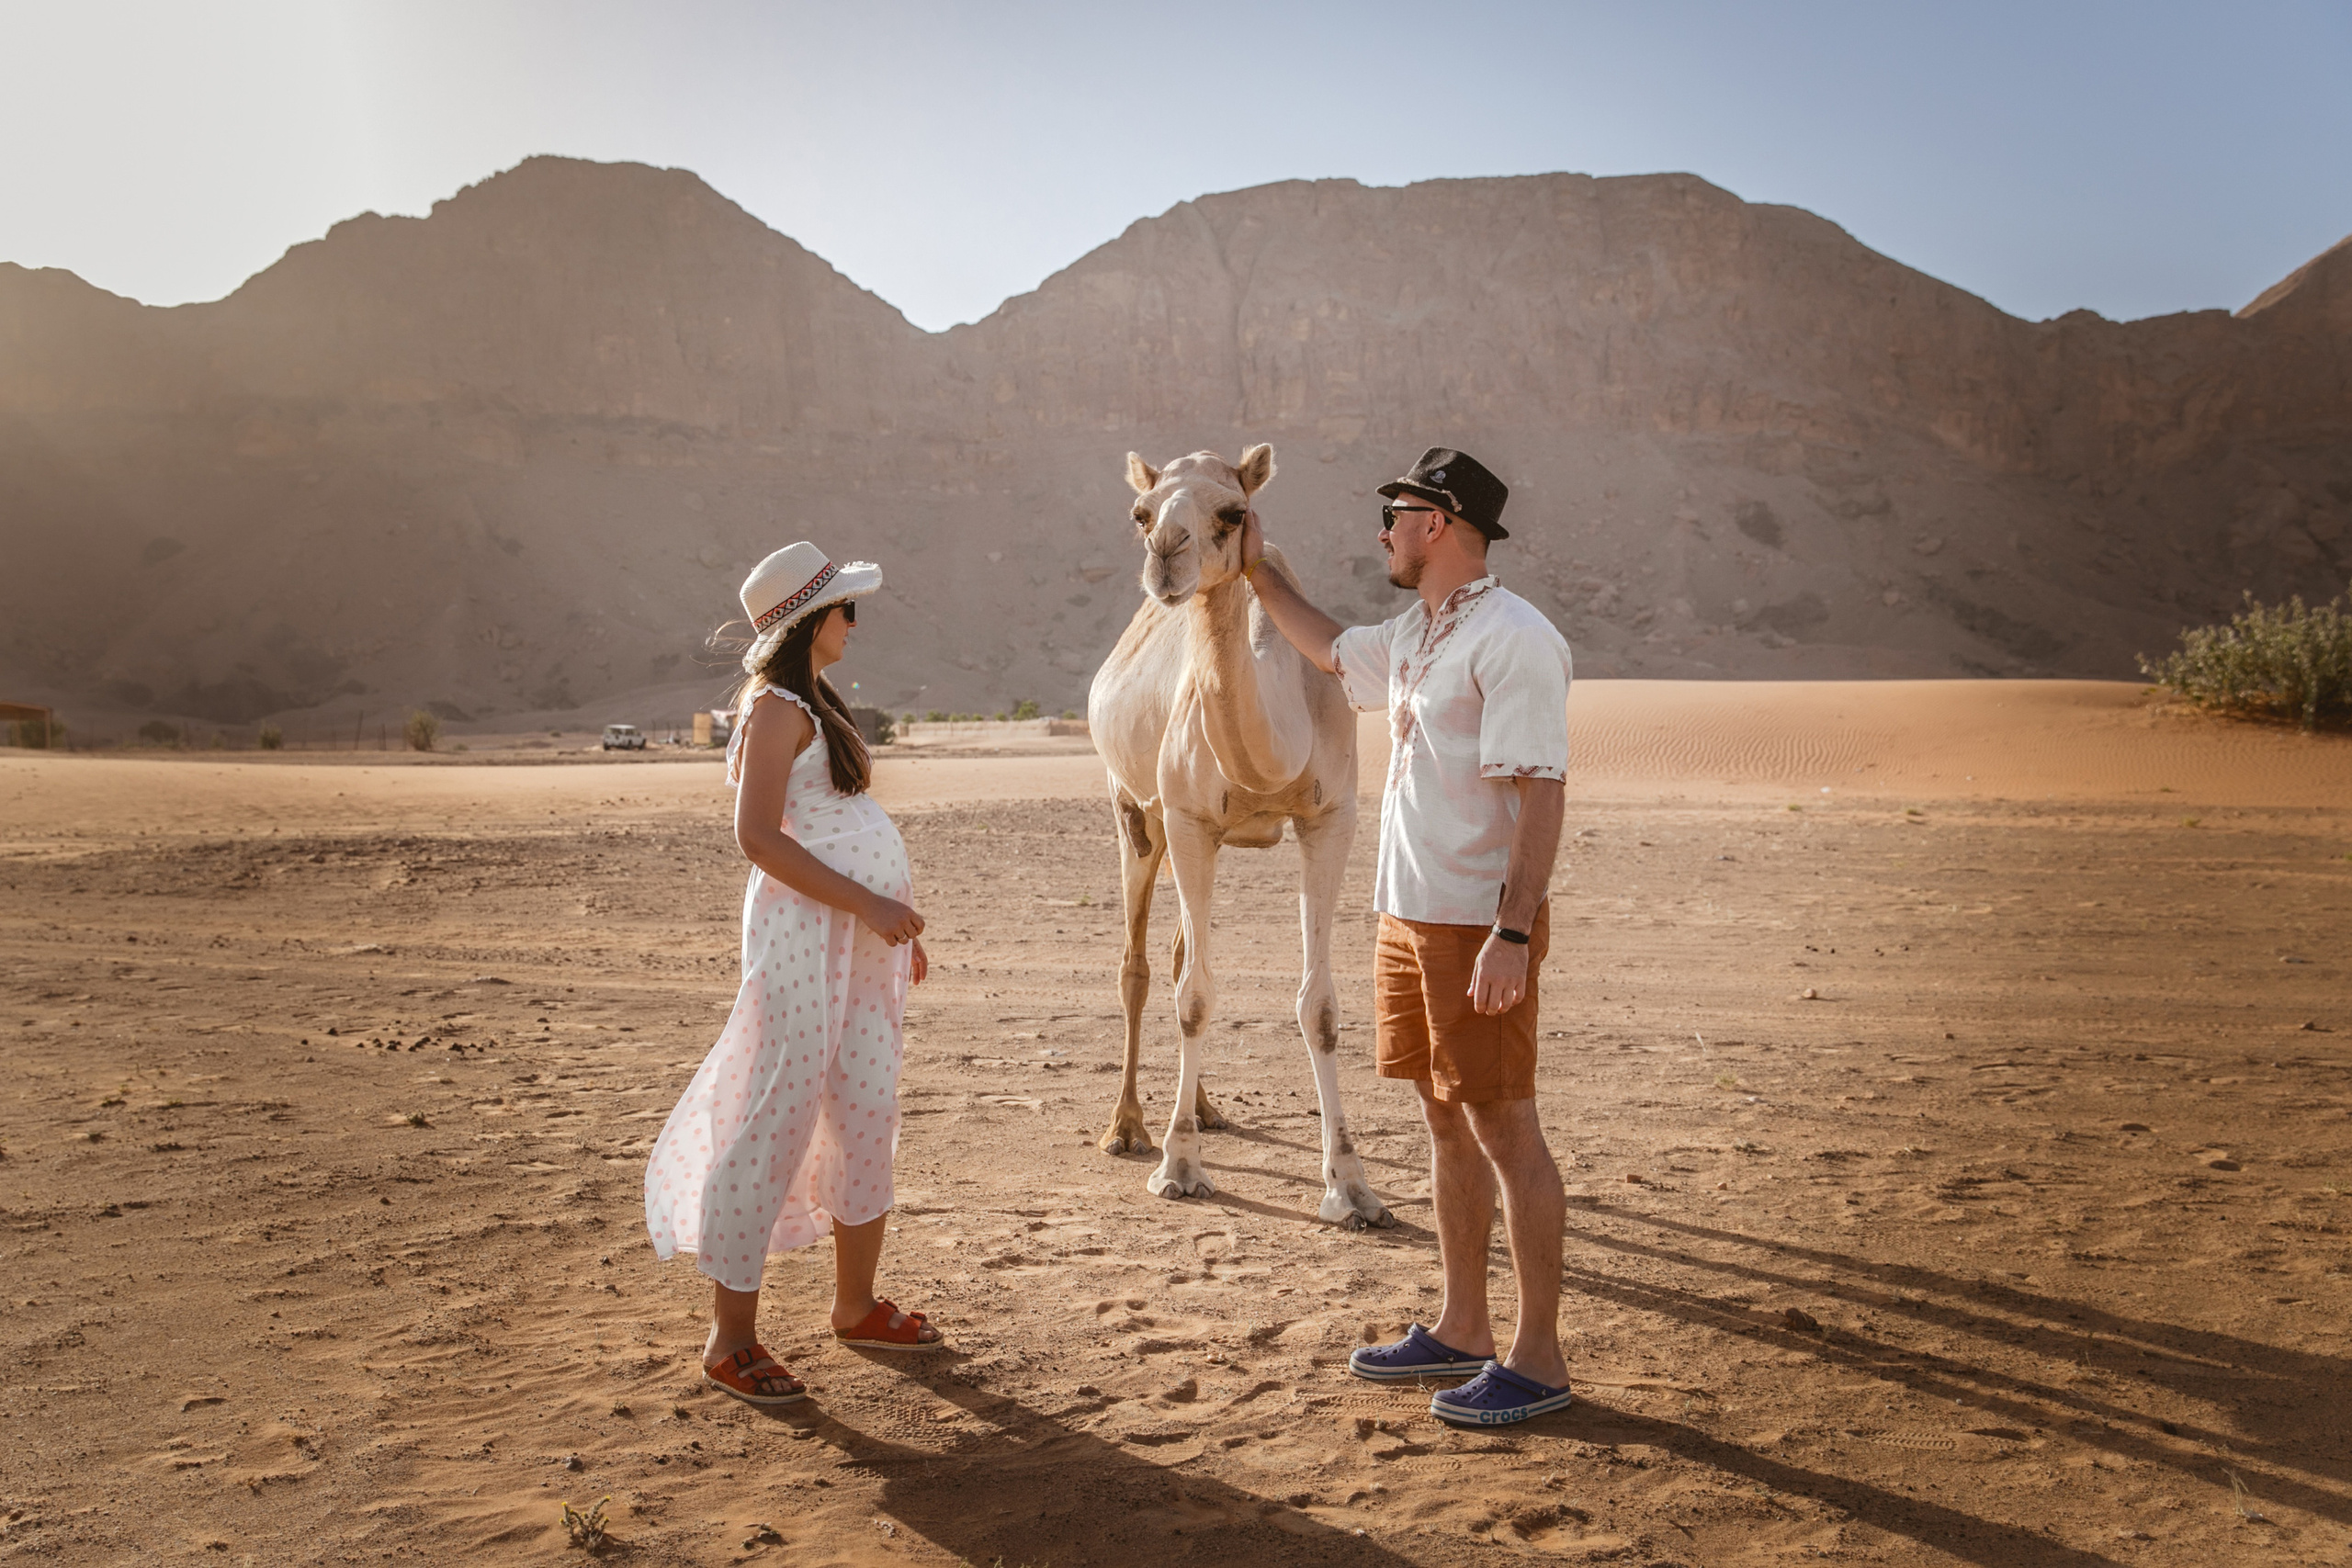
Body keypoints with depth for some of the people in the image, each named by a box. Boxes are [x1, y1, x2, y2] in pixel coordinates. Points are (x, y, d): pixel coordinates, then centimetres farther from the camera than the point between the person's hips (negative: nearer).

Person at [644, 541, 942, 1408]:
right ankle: (732, 1339, 6)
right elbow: (758, 837, -20)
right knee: (775, 1124, -4)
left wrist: (897, 926, 21)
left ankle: (856, 1305, 27)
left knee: (867, 1118, 14)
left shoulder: (817, 703, 18)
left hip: (861, 938, 10)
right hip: (803, 933, -10)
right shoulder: (776, 708, -11)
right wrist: (866, 904, -20)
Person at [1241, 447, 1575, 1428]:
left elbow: (1541, 792, -22)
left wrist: (1513, 934, -27)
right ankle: (1462, 1330, 28)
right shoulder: (1411, 638, 13)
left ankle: (1538, 1358, 8)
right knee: (1445, 1123, 15)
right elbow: (1330, 649, 35)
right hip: (1410, 913, 9)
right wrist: (1256, 574, 37)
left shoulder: (1513, 640, -15)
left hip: (1480, 926, -9)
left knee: (1505, 1129, -2)